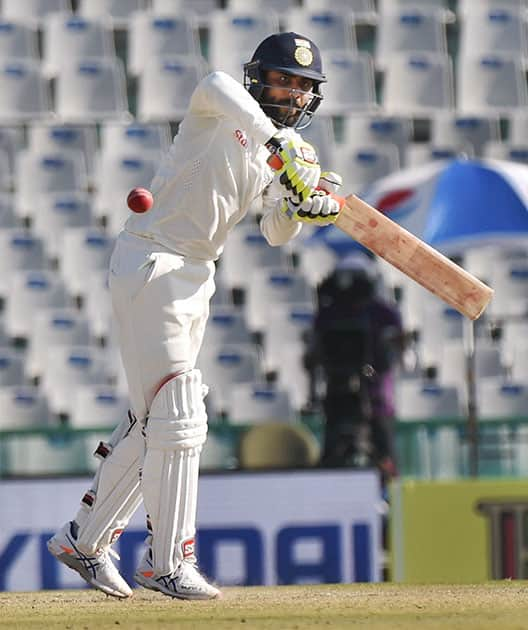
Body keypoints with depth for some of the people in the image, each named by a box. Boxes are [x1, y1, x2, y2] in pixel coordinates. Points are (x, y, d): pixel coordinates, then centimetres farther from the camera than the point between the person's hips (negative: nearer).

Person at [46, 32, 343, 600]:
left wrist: (301, 205, -18)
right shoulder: (218, 116, -11)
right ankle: (166, 563, -8)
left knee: (152, 418, 14)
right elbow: (216, 84, -36)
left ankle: (84, 539, 25)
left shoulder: (281, 158, 12)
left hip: (196, 277, 9)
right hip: (150, 267, -9)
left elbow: (276, 234, 3)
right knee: (177, 417, -12)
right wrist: (279, 143, -46)